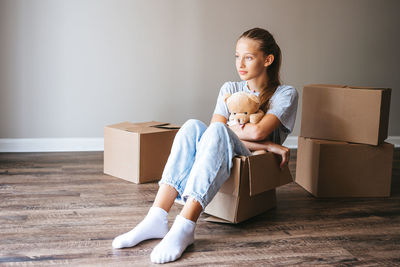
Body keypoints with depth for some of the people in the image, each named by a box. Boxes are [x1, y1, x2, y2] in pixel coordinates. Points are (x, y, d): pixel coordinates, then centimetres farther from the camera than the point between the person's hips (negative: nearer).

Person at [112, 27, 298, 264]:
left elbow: (258, 131, -14)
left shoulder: (286, 94, 4)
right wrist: (265, 144, -10)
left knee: (217, 130, -31)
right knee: (193, 126, -25)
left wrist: (226, 128, 1)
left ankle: (185, 227, -43)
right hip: (222, 163, 4)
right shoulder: (230, 89, 16)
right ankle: (157, 219, -35)